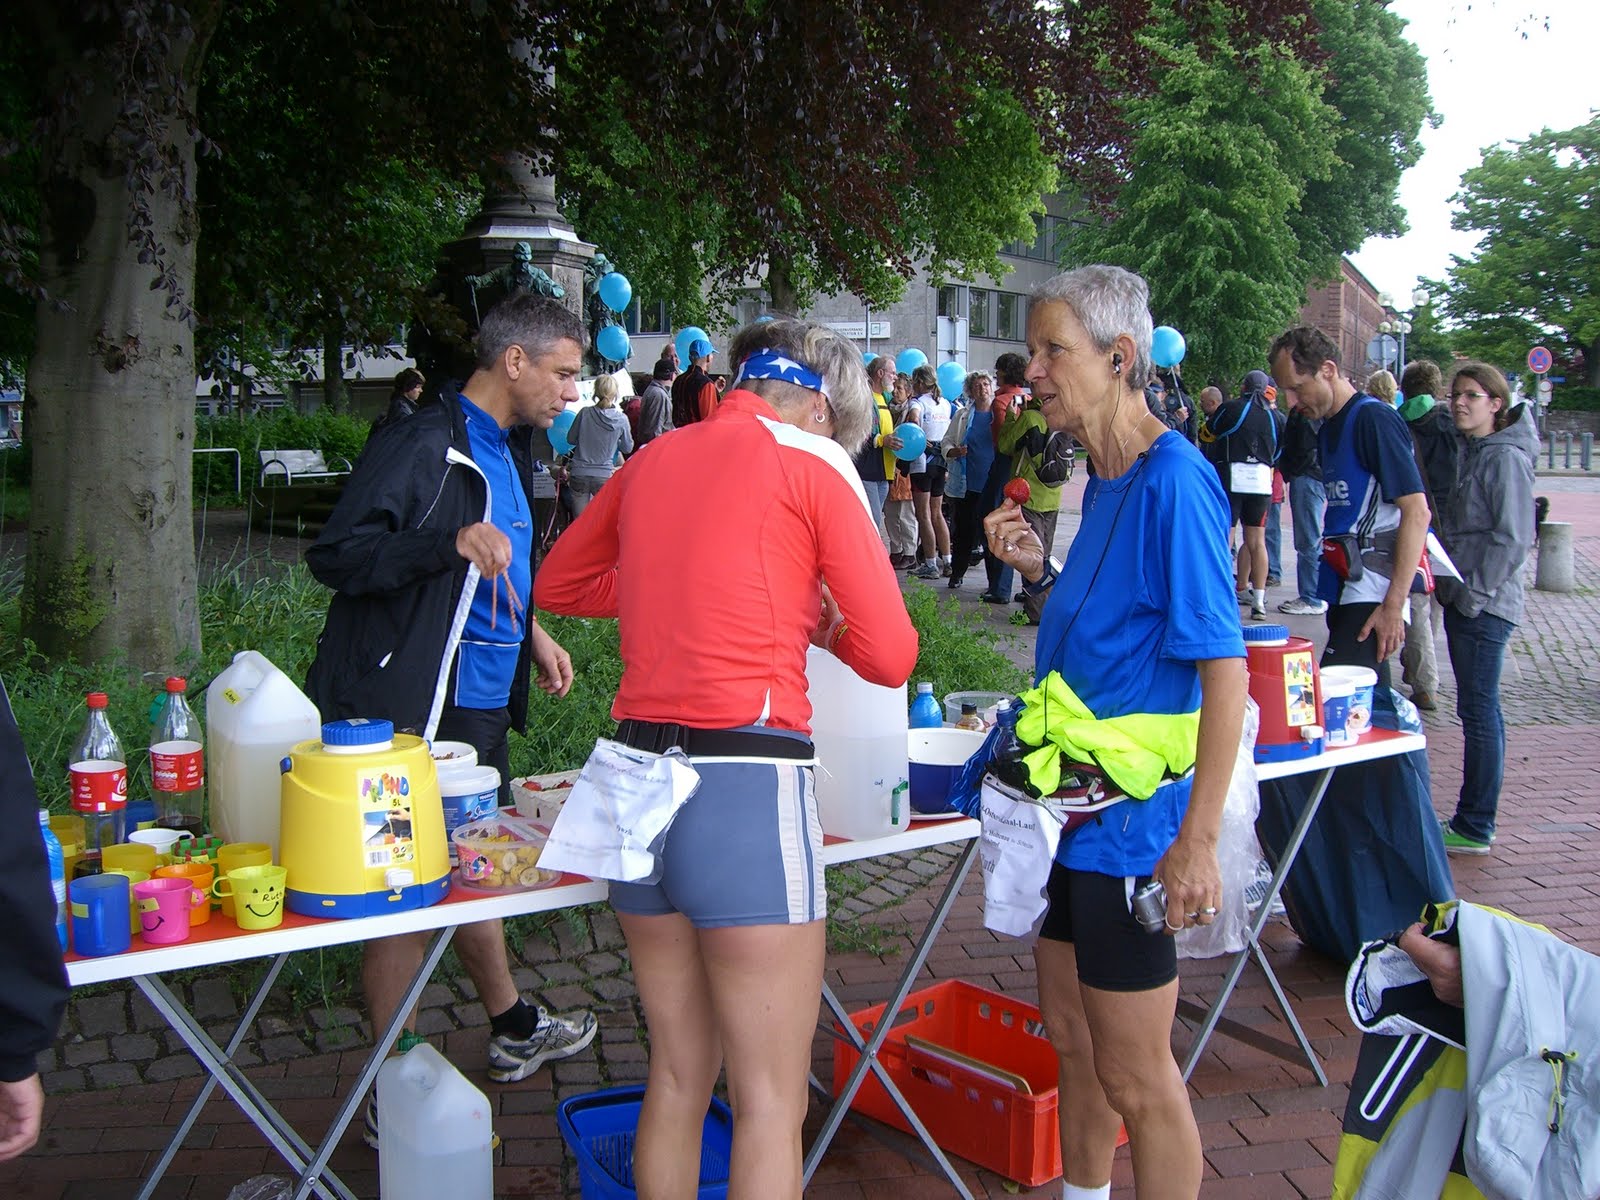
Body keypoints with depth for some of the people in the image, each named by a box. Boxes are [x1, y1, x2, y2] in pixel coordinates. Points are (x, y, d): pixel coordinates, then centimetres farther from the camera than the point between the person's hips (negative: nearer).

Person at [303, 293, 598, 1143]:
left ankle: (513, 1031, 40)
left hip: (480, 706, 10)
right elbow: (335, 555, -22)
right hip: (406, 715, -9)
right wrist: (454, 541, -31)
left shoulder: (507, 453, 14)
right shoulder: (421, 448, -17)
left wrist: (531, 635, 18)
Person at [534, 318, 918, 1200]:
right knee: (771, 1104, 5)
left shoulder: (654, 459, 15)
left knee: (678, 1076, 20)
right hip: (747, 791, -6)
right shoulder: (813, 462, -1)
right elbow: (890, 655, -5)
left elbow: (557, 583, 29)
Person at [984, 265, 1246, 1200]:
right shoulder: (1103, 482, 8)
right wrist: (1041, 571, 0)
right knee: (1073, 1038, 22)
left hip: (1131, 823, -9)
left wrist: (1197, 841, -24)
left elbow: (1224, 670, -22)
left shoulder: (1174, 481, -19)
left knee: (1135, 1076, 6)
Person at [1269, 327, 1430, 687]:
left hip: (1371, 593, -9)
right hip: (1345, 589, 9)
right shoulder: (1328, 429, 16)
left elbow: (1417, 512, -17)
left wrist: (1394, 604, -20)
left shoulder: (1374, 419, -12)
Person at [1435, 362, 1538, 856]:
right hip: (1463, 599, 9)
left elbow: (1513, 538, -19)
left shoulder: (1507, 458, -13)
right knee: (1479, 710, 13)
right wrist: (1451, 585, 14)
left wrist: (1474, 592, -18)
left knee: (1478, 710, -6)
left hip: (1485, 606, -9)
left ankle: (1474, 828, 0)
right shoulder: (1471, 453, 15)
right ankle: (1474, 819, 20)